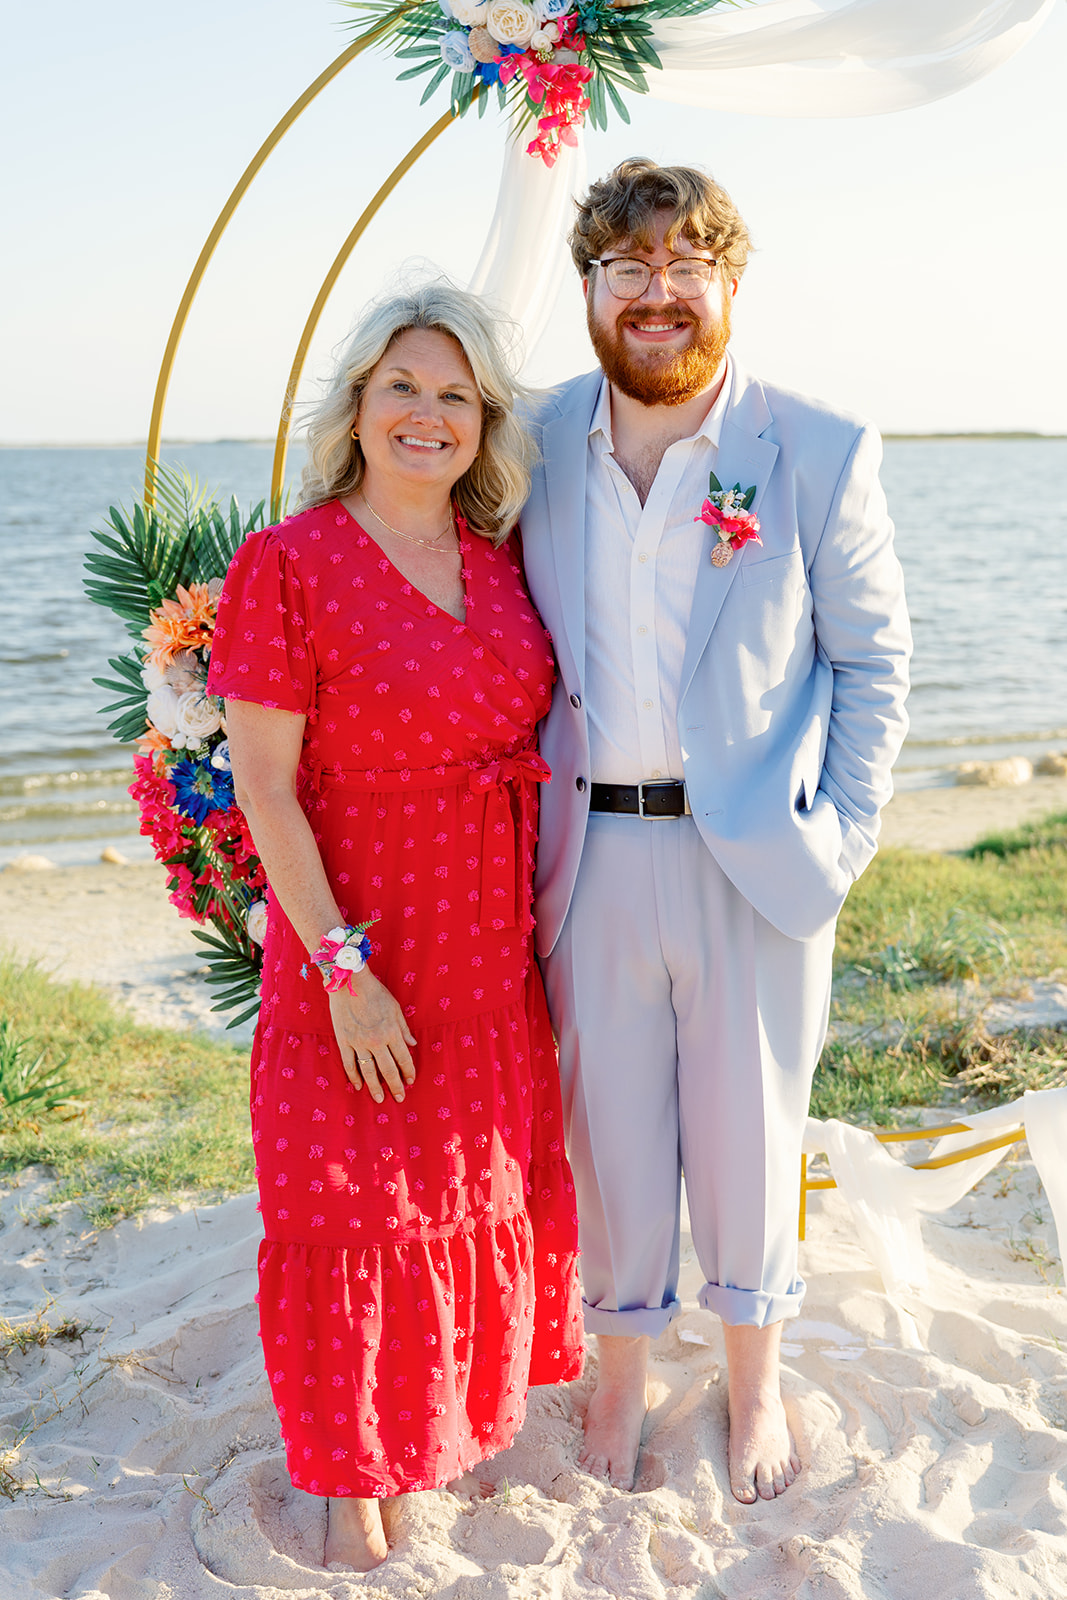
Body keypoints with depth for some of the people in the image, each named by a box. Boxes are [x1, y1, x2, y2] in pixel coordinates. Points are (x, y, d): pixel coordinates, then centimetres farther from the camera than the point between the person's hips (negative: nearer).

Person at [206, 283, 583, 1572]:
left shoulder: (500, 559, 3)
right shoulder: (287, 564, -13)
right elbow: (263, 788, -15)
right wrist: (343, 970, -17)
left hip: (491, 943, 6)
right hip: (356, 942, -5)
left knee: (483, 1186, 19)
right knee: (352, 1202, 6)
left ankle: (456, 1416, 43)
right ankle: (353, 1479, 25)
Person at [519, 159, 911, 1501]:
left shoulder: (821, 454, -5)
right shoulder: (537, 445, 2)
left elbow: (874, 656, 1)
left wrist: (844, 835, -6)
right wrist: (519, 818, 4)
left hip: (753, 855, -1)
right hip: (590, 851, 2)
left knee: (749, 1131, 12)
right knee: (610, 1127, 13)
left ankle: (756, 1384, 35)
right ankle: (621, 1371, 35)